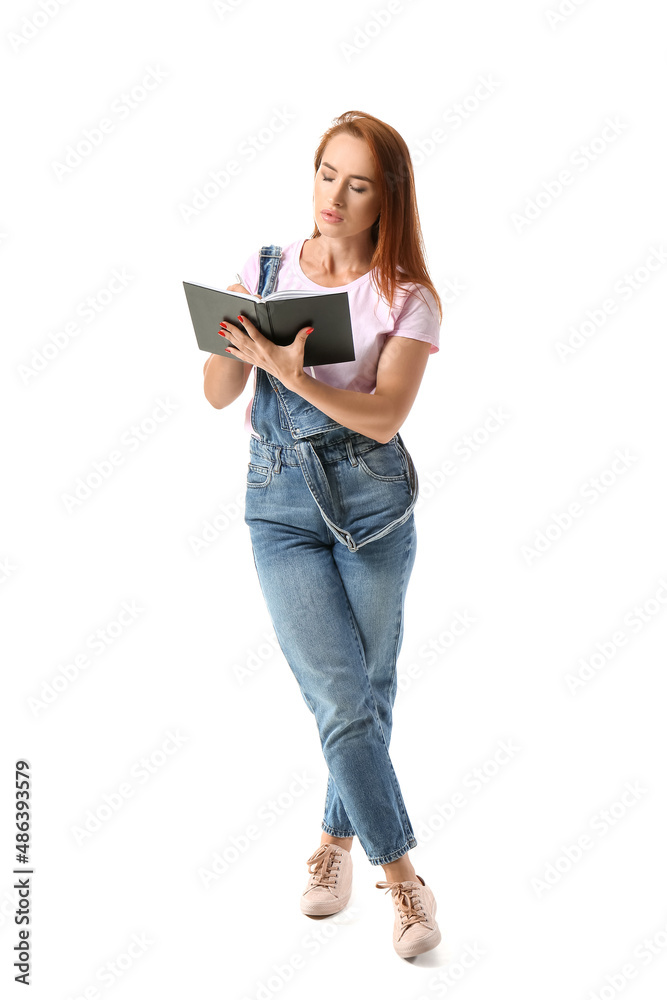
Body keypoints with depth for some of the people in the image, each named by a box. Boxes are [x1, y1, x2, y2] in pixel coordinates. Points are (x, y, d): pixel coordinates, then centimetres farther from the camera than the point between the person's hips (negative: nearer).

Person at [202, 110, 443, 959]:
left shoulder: (408, 298, -1)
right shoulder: (265, 269, 5)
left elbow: (384, 415, -13)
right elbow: (217, 394, 0)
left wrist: (296, 377, -27)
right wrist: (236, 344, -21)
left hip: (373, 497, 0)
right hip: (279, 499, 0)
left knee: (369, 690, 10)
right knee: (341, 697, -6)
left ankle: (338, 834, 33)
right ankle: (402, 875, 7)